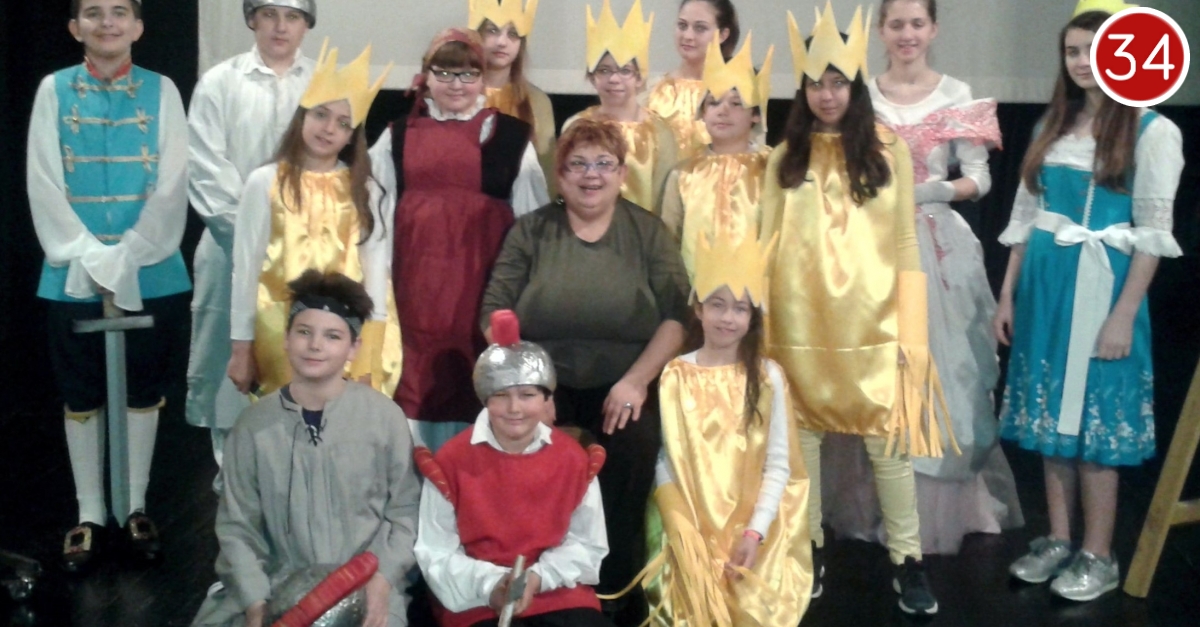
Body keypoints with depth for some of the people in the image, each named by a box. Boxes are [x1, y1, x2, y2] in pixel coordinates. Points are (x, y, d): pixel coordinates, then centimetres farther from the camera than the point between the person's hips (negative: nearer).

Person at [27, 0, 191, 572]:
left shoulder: (161, 91, 1)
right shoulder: (54, 90, 2)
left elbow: (171, 187, -5)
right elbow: (43, 184, -3)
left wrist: (125, 260, -13)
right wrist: (90, 258, -13)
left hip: (150, 272, 0)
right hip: (73, 273, 0)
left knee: (142, 391, 9)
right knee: (81, 395, 8)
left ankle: (135, 507, 22)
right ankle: (90, 514, 19)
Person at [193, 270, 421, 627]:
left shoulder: (385, 417, -3)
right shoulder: (255, 423, 1)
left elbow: (406, 511, 0)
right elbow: (238, 524, 2)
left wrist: (383, 577, -11)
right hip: (278, 585, 2)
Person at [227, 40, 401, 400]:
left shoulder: (364, 191, 6)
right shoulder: (265, 183, 1)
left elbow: (375, 270, 3)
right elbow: (246, 267, 2)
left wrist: (369, 359, -4)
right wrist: (241, 348, 1)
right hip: (282, 331, -1)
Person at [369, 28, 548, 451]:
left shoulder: (511, 136, 5)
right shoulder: (398, 137, 10)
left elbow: (532, 215, 6)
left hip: (483, 278, -1)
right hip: (417, 275, 2)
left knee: (478, 381, 1)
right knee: (419, 379, 3)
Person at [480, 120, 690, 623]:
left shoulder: (649, 232, 9)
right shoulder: (530, 231, 10)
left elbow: (676, 315, 1)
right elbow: (495, 312, 4)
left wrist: (636, 379, -10)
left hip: (621, 387, 0)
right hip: (547, 385, 0)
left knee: (633, 447, -24)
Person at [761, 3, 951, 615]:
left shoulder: (890, 152, 2)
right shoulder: (785, 157, 6)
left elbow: (905, 243, 1)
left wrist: (912, 330, -4)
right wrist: (760, 326, 0)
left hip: (872, 324, -1)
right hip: (801, 325, 2)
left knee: (889, 438, 2)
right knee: (802, 435, 9)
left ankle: (907, 560, 13)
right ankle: (809, 548, 24)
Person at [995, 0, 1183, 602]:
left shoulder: (1153, 131, -6)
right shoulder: (1052, 125, 10)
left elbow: (1153, 234, -10)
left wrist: (1124, 315, -15)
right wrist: (1007, 295, 8)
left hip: (1101, 285, -5)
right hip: (1044, 284, 6)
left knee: (1094, 418, 0)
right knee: (1050, 414, 10)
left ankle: (1098, 557, 12)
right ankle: (1057, 540, 22)